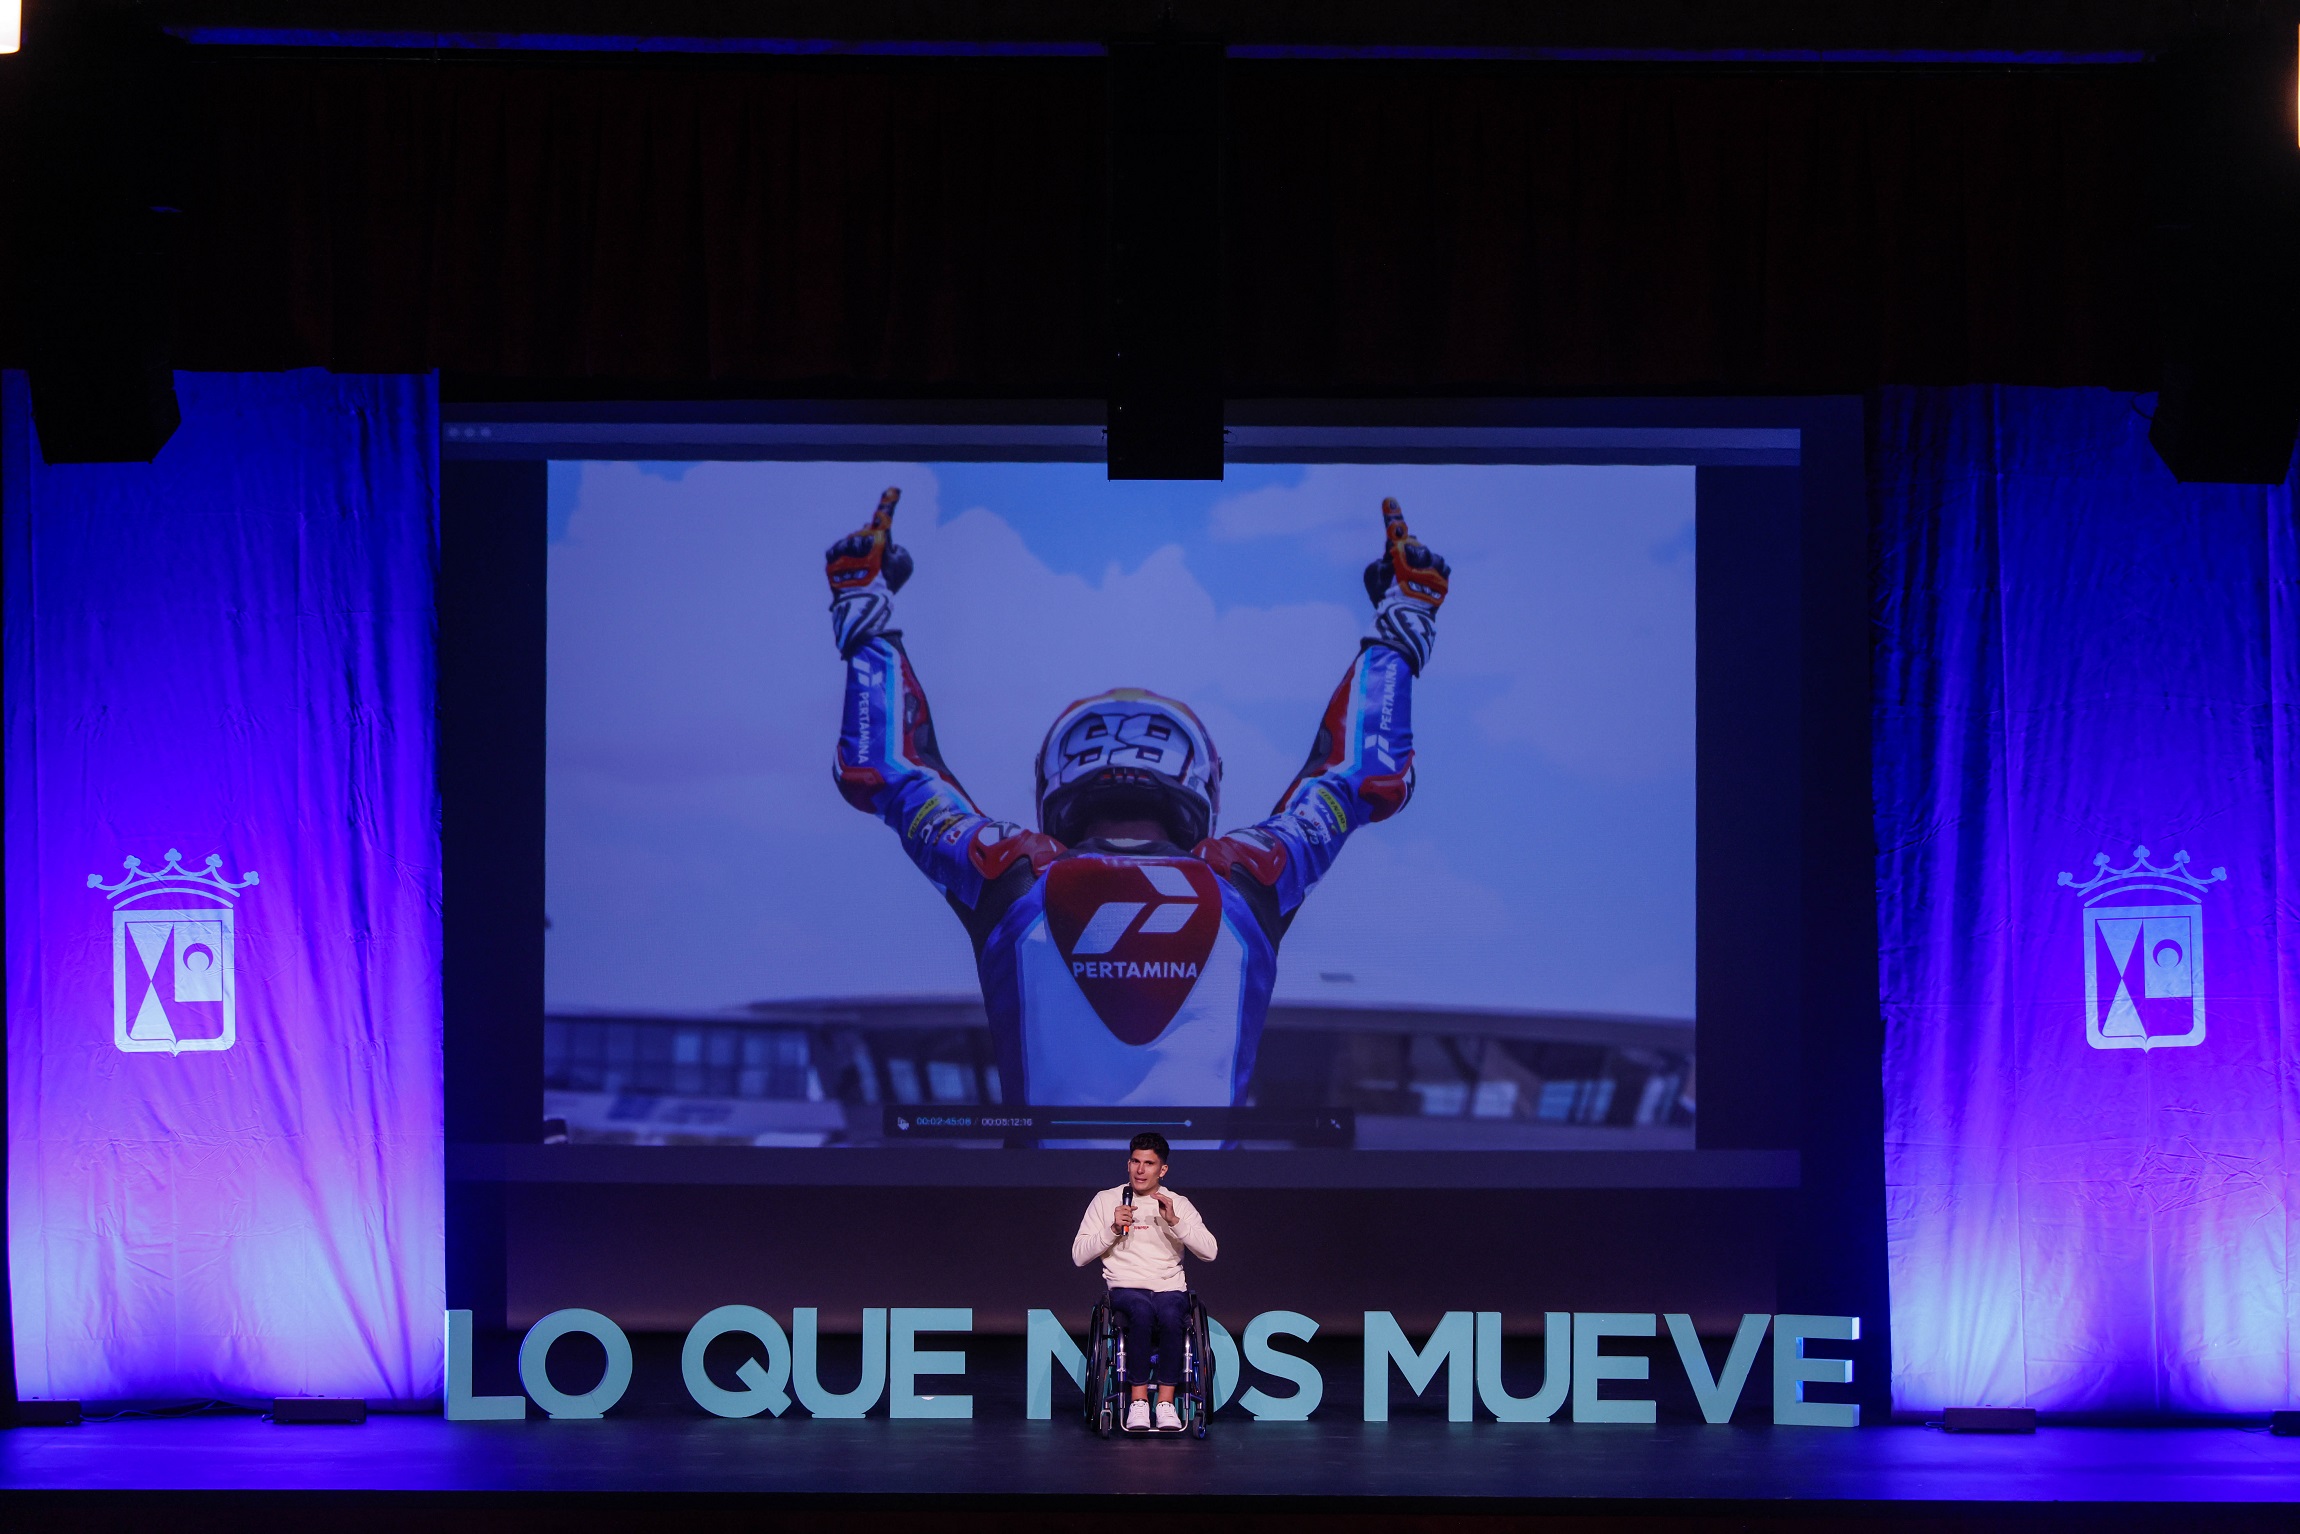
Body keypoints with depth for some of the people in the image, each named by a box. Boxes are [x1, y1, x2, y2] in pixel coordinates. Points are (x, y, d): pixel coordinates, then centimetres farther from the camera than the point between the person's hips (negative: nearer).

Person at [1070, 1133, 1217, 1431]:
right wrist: (1113, 1229, -6)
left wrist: (1175, 1221, -10)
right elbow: (1079, 1256, 7)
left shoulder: (1179, 1204, 14)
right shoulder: (1106, 1200, 12)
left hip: (1170, 1289, 1)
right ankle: (1138, 1401, -32)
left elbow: (1209, 1252, 2)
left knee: (1170, 1314, -36)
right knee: (1142, 1310, -37)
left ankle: (1166, 1401, -30)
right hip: (1125, 1289, -1)